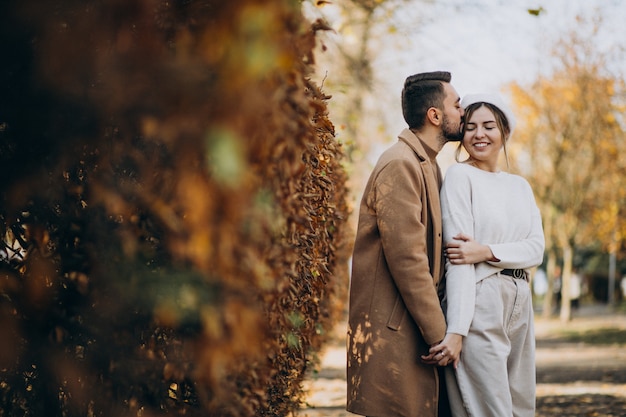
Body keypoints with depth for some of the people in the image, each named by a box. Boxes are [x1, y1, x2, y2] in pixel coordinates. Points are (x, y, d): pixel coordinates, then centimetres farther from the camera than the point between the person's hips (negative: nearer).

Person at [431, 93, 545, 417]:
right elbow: (458, 259, -12)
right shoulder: (460, 175, -3)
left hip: (520, 305, 6)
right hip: (478, 305, -6)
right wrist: (456, 330, -20)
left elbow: (537, 249, 2)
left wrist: (487, 252, -17)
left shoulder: (520, 186, 15)